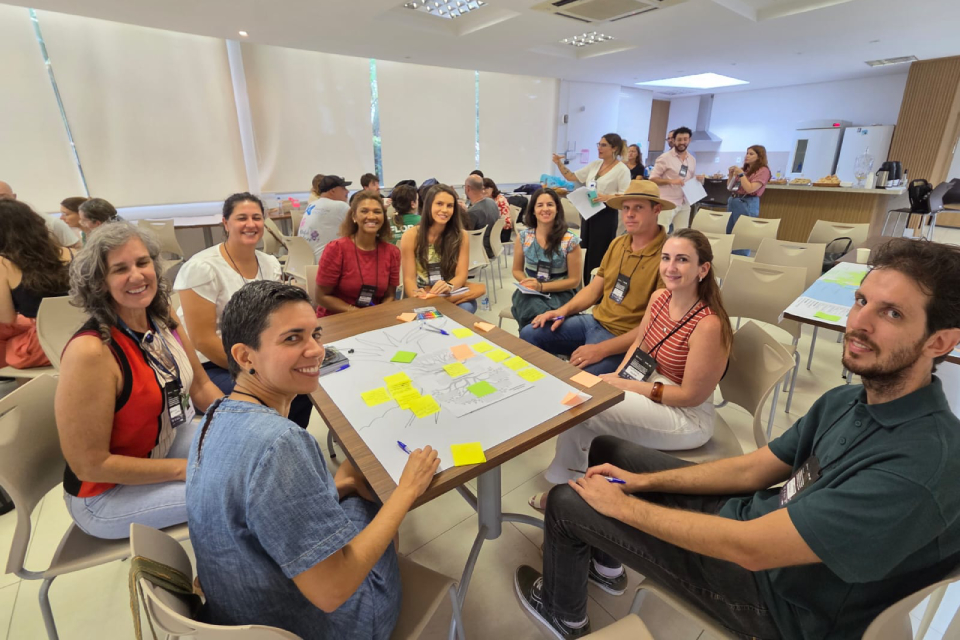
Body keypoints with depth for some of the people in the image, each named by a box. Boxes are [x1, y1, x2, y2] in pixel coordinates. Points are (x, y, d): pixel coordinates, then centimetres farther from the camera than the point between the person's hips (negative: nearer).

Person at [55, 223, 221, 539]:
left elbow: (201, 387, 2)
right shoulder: (90, 351, -29)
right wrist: (185, 468, -19)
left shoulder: (164, 318, -8)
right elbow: (90, 464, -23)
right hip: (107, 492, -7)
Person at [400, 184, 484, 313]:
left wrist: (448, 287, -32)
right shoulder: (411, 236, -8)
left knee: (466, 307, -32)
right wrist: (418, 297, -34)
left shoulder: (461, 236, -2)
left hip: (449, 293, 2)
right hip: (421, 296, -2)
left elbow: (461, 275, -7)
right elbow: (409, 278, -10)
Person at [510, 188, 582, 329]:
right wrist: (527, 282, -13)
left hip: (560, 293, -1)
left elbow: (574, 280, -4)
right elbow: (517, 270, 12)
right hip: (530, 292, 2)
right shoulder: (523, 237, 1)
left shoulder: (570, 240, -7)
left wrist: (541, 286, -16)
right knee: (535, 312, -33)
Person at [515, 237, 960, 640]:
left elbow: (750, 549, -32)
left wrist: (623, 505, -19)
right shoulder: (845, 402, -5)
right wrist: (640, 481, -2)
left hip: (776, 594, -7)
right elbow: (754, 469, 3)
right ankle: (606, 563, 37)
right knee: (605, 450, 12)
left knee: (566, 503, -5)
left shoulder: (921, 465, -32)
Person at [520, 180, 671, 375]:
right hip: (594, 321, 7)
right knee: (529, 334, 0)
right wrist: (563, 310, -3)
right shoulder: (617, 244, 8)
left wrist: (602, 349, -27)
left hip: (625, 340, -7)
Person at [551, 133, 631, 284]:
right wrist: (559, 164, 1)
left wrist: (606, 197, -29)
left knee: (598, 255, -2)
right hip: (588, 213, 7)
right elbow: (572, 177, 14)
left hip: (606, 215, -7)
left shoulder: (622, 169, -8)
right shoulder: (595, 164, 11)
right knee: (586, 252, 12)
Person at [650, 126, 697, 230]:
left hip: (684, 204, 6)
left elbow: (692, 179, 23)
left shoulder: (692, 160, 13)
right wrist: (671, 181, -20)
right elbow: (652, 178, -8)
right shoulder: (665, 157, -5)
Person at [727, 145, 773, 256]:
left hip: (747, 204, -7)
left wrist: (741, 174, -13)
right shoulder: (743, 169, 12)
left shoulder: (763, 170, -6)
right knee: (728, 233, 12)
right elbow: (730, 188, 17)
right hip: (733, 201, 7)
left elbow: (750, 189, -18)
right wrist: (731, 174, 3)